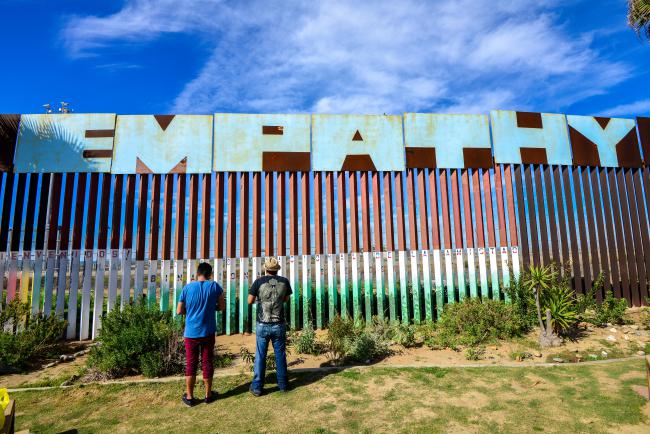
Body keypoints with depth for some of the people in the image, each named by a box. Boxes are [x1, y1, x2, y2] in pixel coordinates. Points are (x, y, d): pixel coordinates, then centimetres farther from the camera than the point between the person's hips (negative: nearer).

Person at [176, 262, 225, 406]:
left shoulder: (187, 288, -5)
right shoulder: (214, 286, -6)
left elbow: (179, 311, -2)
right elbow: (222, 306, 1)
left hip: (191, 333, 0)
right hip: (208, 332, 0)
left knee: (190, 364, 11)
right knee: (207, 363, 11)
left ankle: (189, 397, 19)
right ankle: (208, 395, 23)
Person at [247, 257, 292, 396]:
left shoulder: (259, 282, -9)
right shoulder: (284, 281, -3)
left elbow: (250, 301, 0)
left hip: (263, 325, -1)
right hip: (279, 325, 1)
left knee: (260, 356, 10)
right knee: (280, 355, 14)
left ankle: (257, 387, 17)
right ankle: (282, 384, 24)